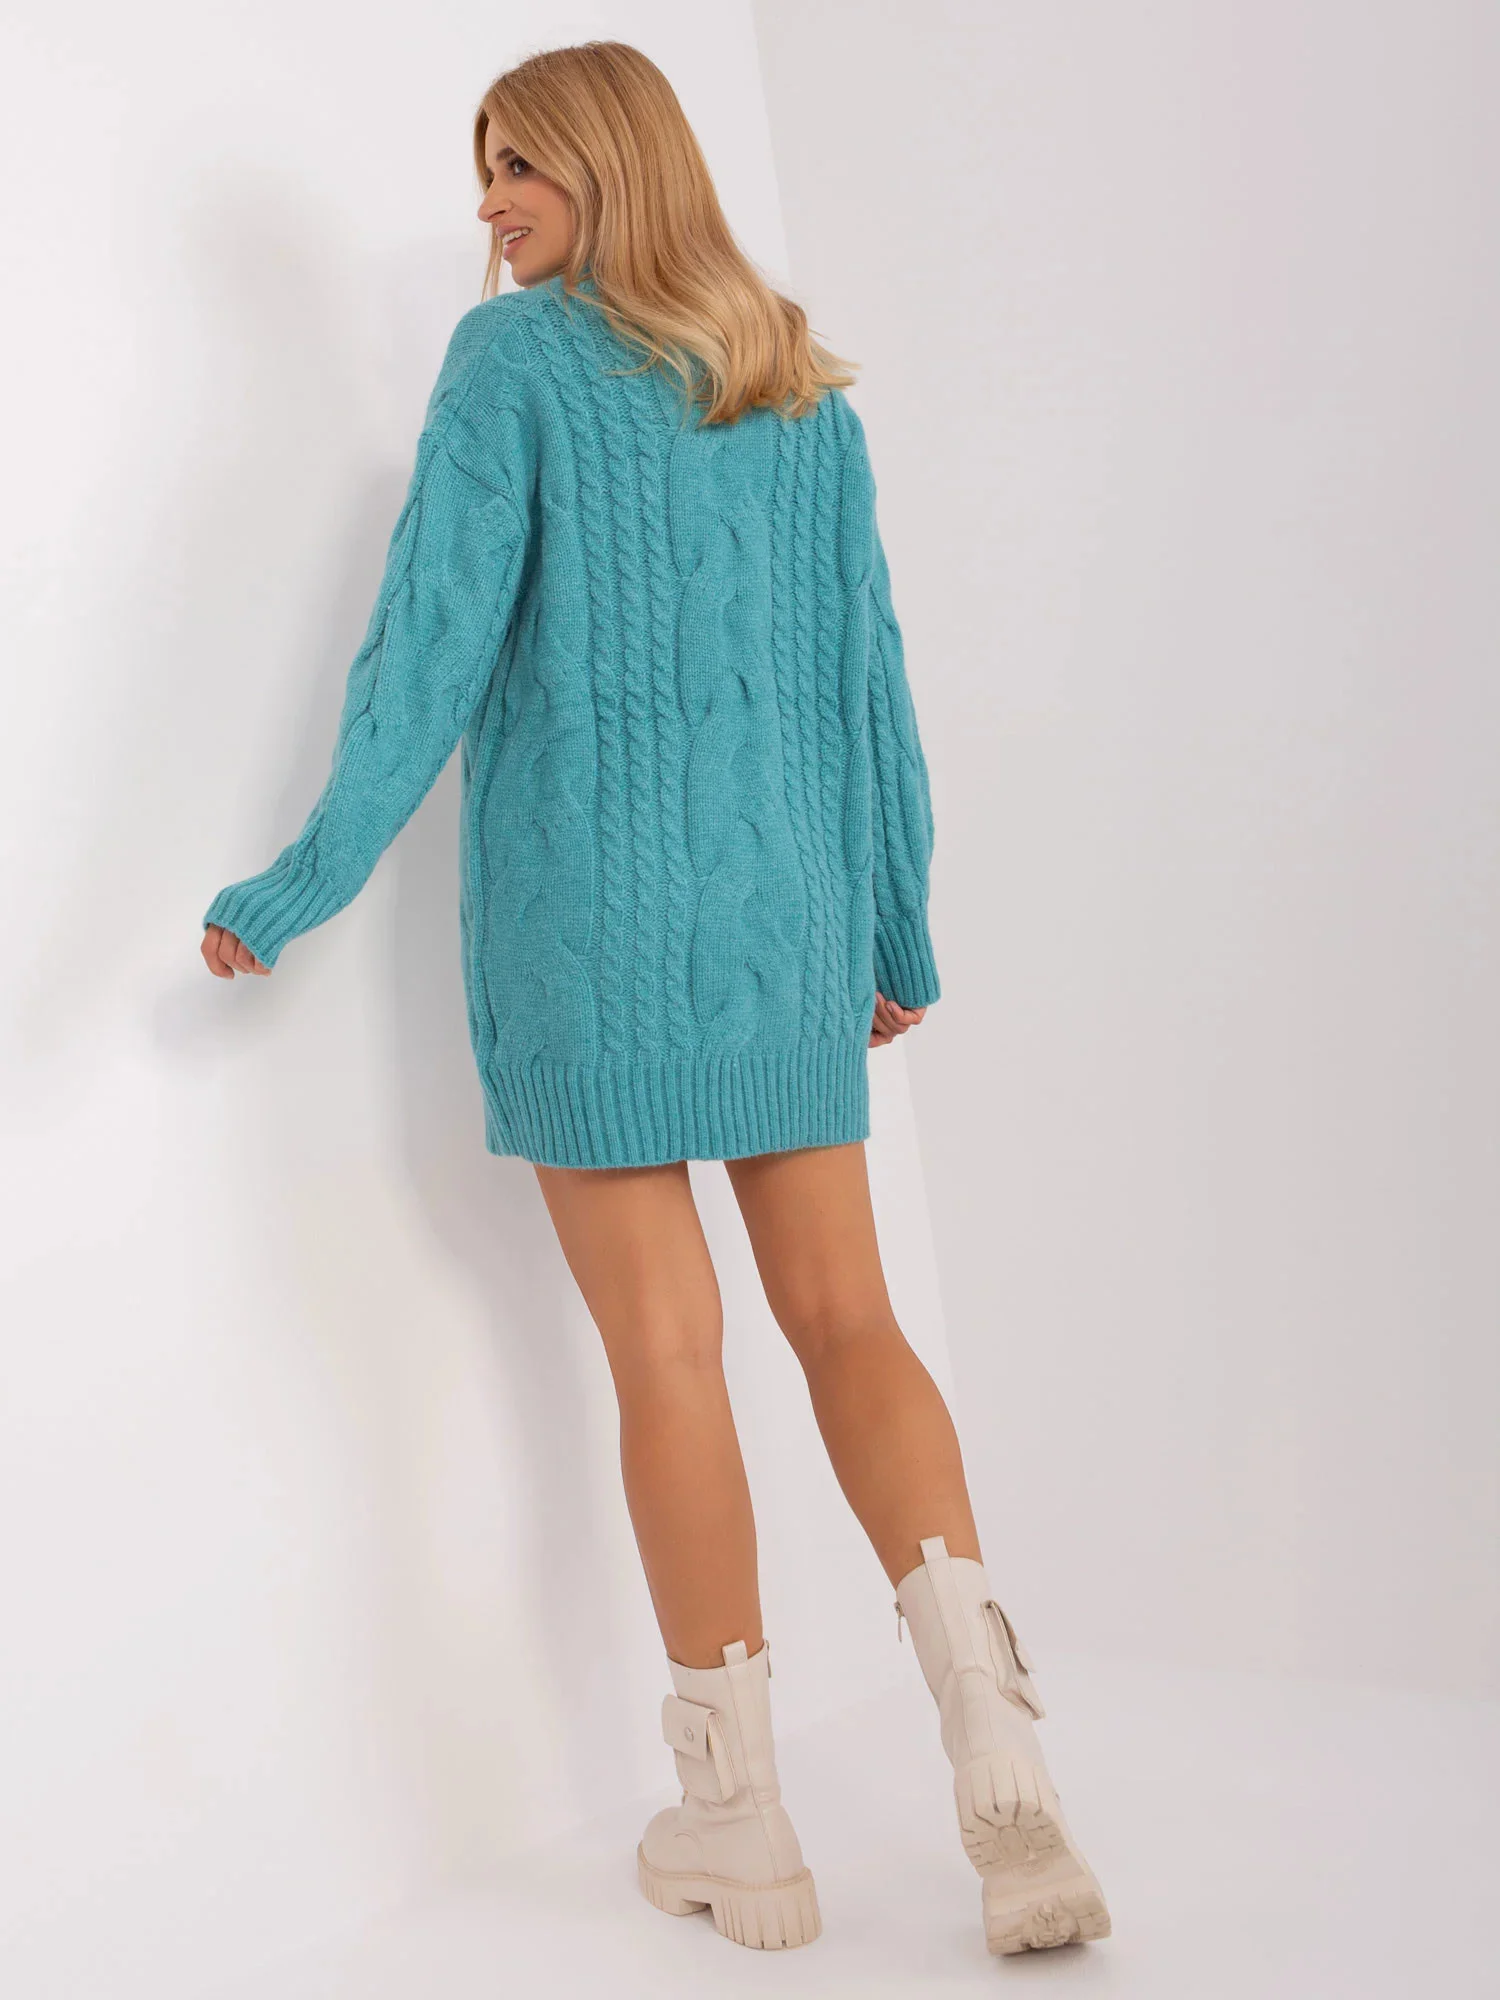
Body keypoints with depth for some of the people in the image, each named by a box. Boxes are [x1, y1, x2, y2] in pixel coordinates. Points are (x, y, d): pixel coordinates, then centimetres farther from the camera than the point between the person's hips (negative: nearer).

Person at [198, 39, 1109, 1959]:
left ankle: (739, 1818, 11)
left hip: (587, 910, -4)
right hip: (782, 909, 4)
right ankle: (1003, 1766, -5)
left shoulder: (516, 356, -3)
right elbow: (866, 670, 11)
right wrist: (897, 930, 16)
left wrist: (307, 881, -5)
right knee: (846, 1319, 8)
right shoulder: (804, 388, 12)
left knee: (664, 1351, 2)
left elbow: (439, 632, -10)